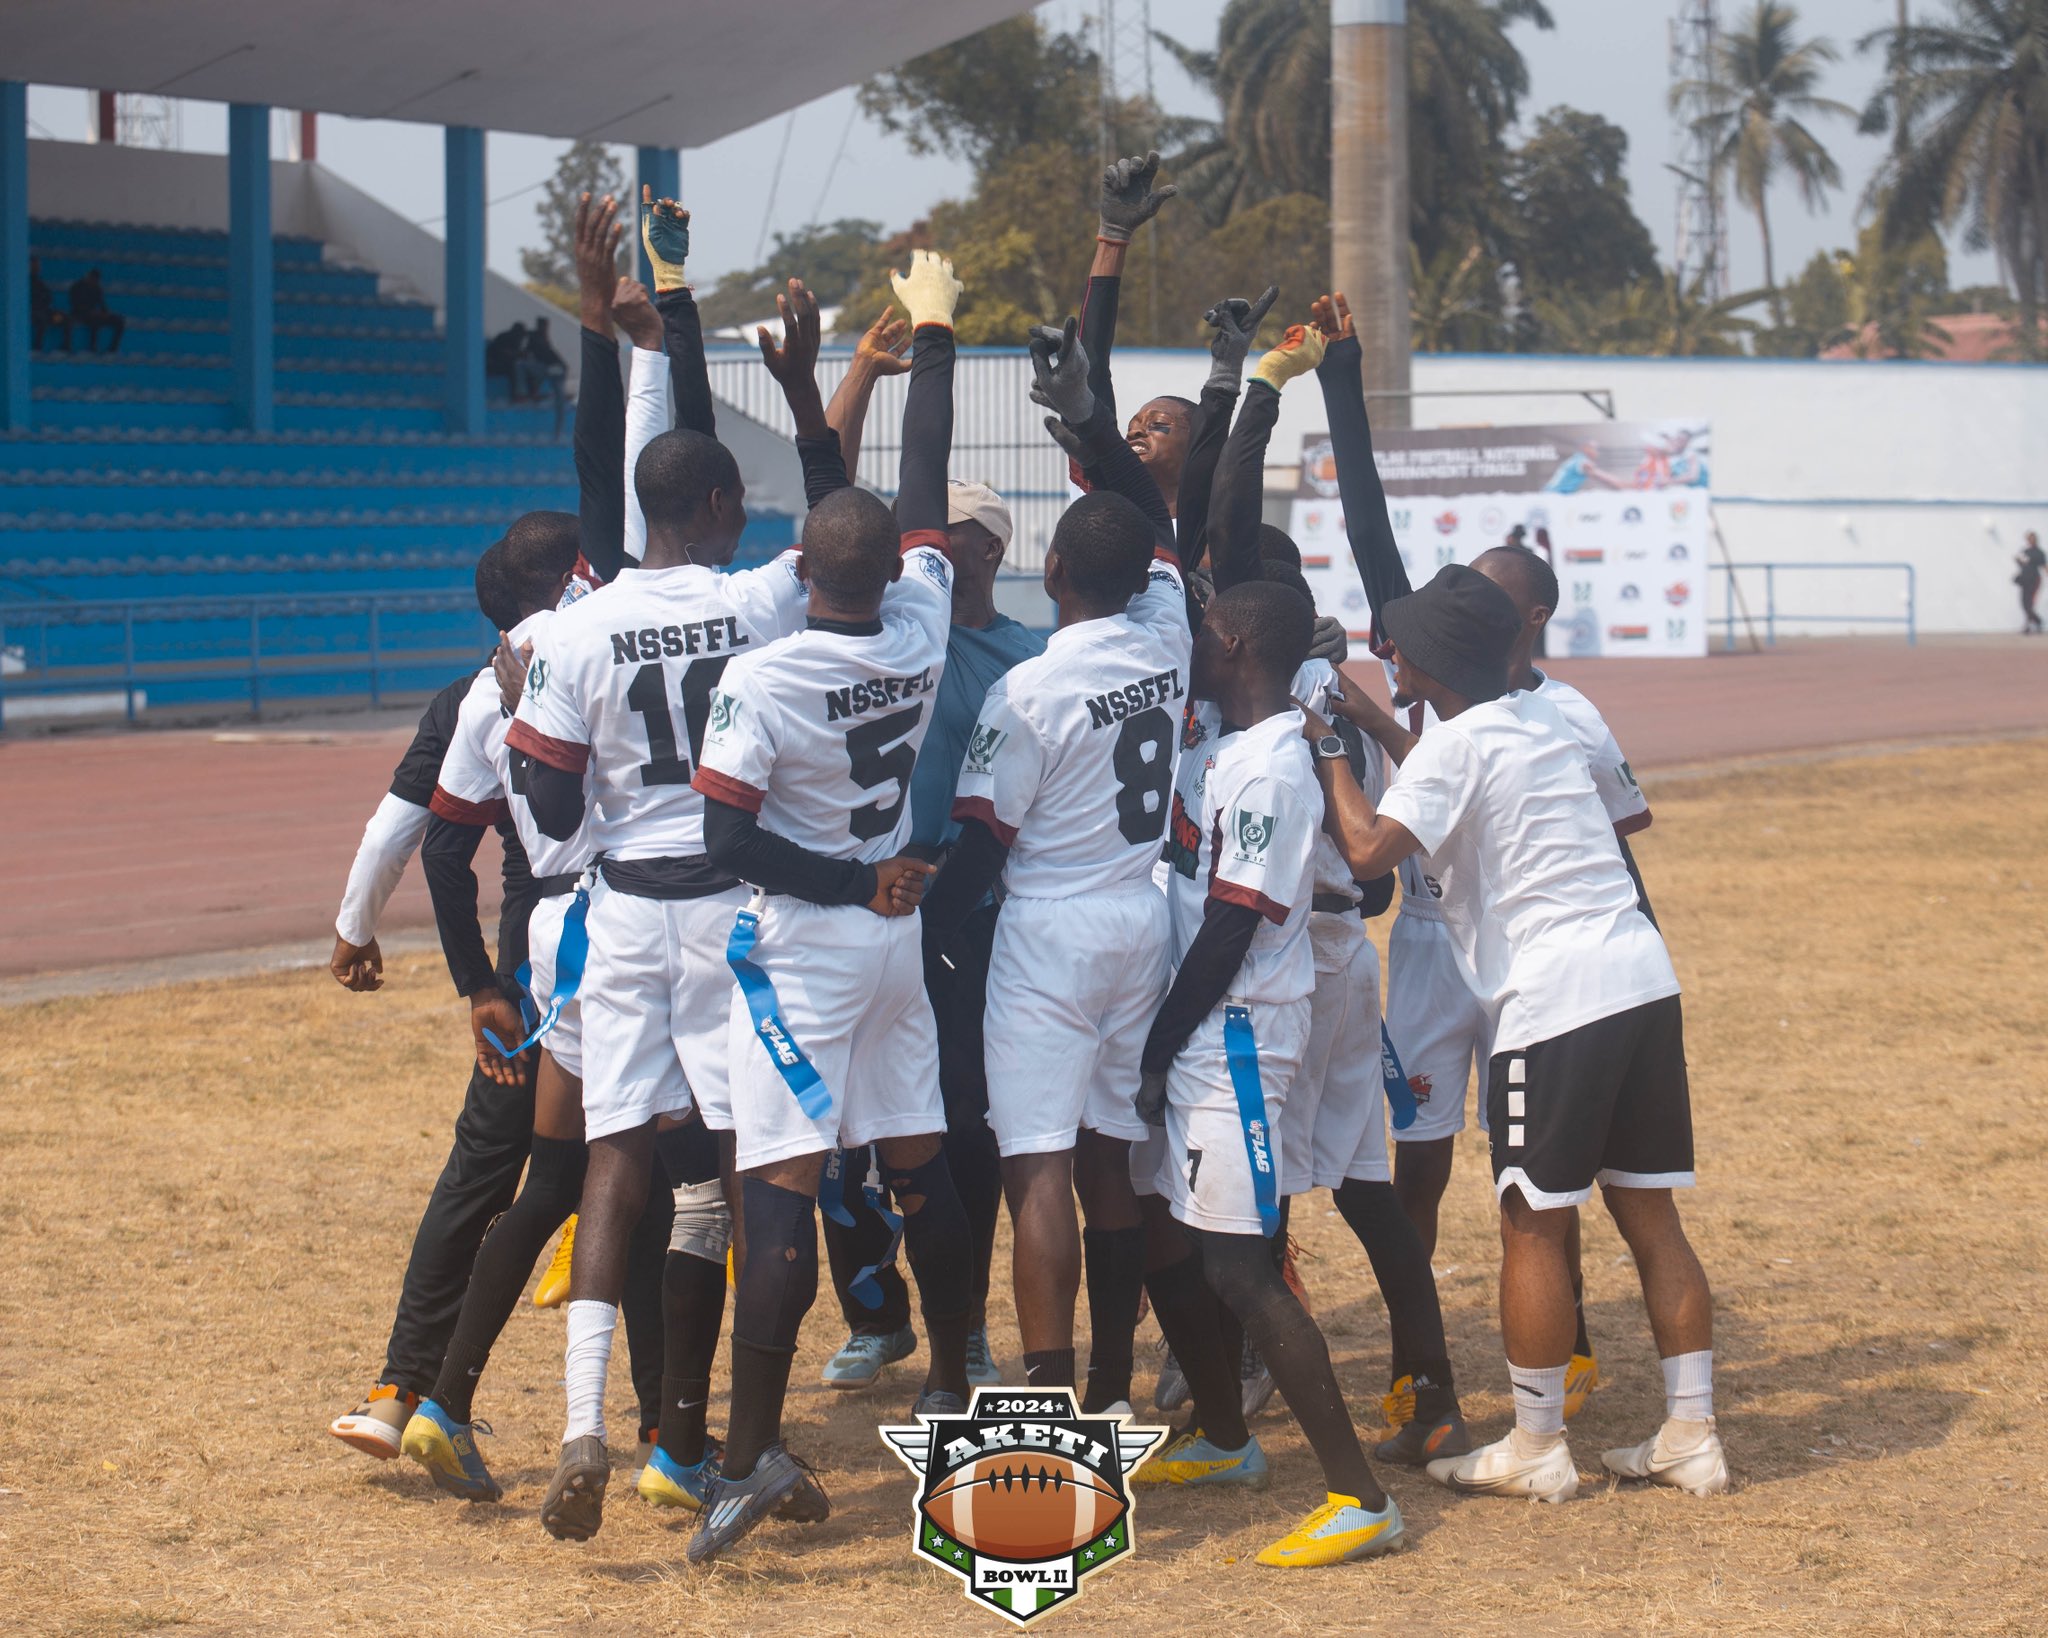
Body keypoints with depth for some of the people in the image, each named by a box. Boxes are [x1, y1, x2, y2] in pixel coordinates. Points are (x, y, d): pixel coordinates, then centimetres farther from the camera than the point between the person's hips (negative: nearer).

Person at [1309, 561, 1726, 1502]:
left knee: (1534, 1225, 2)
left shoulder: (1454, 743, -7)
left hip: (1555, 1001, -8)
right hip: (1644, 983, 8)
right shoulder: (1540, 719, 18)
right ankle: (1691, 1435, 12)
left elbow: (1370, 850, -16)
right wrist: (1373, 725, 36)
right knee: (1649, 1216, 11)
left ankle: (1536, 1448, 9)